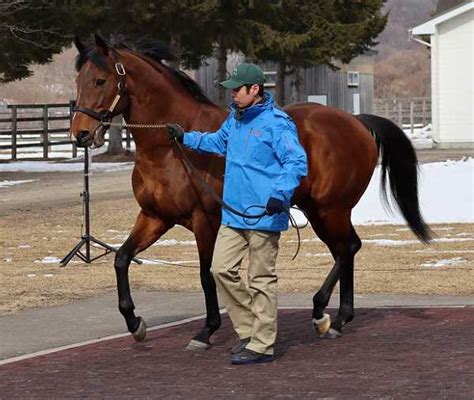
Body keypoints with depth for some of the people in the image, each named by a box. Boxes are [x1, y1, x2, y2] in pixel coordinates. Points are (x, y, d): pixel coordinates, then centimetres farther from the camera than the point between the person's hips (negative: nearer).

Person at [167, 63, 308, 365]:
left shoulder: (276, 123, -14)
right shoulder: (235, 119, 12)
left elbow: (297, 162, -21)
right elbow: (218, 142, 34)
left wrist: (281, 194, -33)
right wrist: (186, 138, 31)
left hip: (264, 216, -8)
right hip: (233, 213, 8)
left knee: (262, 280, -1)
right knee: (222, 269, 6)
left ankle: (262, 345, 6)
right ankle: (249, 329, 19)